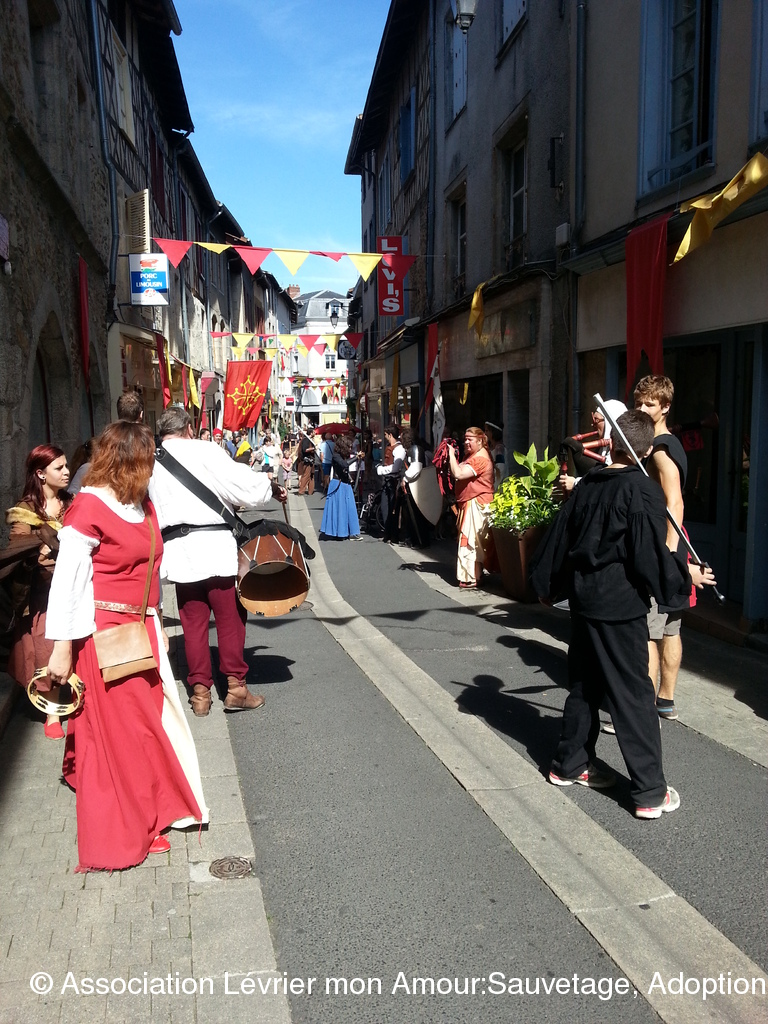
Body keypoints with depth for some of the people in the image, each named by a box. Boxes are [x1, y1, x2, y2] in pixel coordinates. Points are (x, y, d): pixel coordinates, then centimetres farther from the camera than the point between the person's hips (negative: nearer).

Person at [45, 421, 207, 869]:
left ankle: (144, 824, 30)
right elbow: (66, 579, -16)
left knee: (147, 727, 14)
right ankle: (114, 841, 18)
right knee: (114, 735, 2)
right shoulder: (90, 506, -15)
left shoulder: (142, 503, 9)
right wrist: (62, 648, -17)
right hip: (104, 635, -8)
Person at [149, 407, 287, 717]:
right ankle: (236, 687, 12)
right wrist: (271, 487, 9)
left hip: (177, 550, 4)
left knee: (193, 622, 11)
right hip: (213, 544, -4)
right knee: (230, 617, 6)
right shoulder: (203, 451, -4)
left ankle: (200, 692, 17)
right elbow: (242, 483, -8)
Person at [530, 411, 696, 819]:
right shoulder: (642, 490, -14)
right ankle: (650, 792, 5)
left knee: (584, 684, 19)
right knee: (633, 695, -1)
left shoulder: (587, 485, 6)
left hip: (584, 597, 7)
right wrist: (684, 577, 1)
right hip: (621, 604, -7)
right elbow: (652, 554, -16)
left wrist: (547, 586, 24)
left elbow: (558, 538, 12)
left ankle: (569, 765, 29)